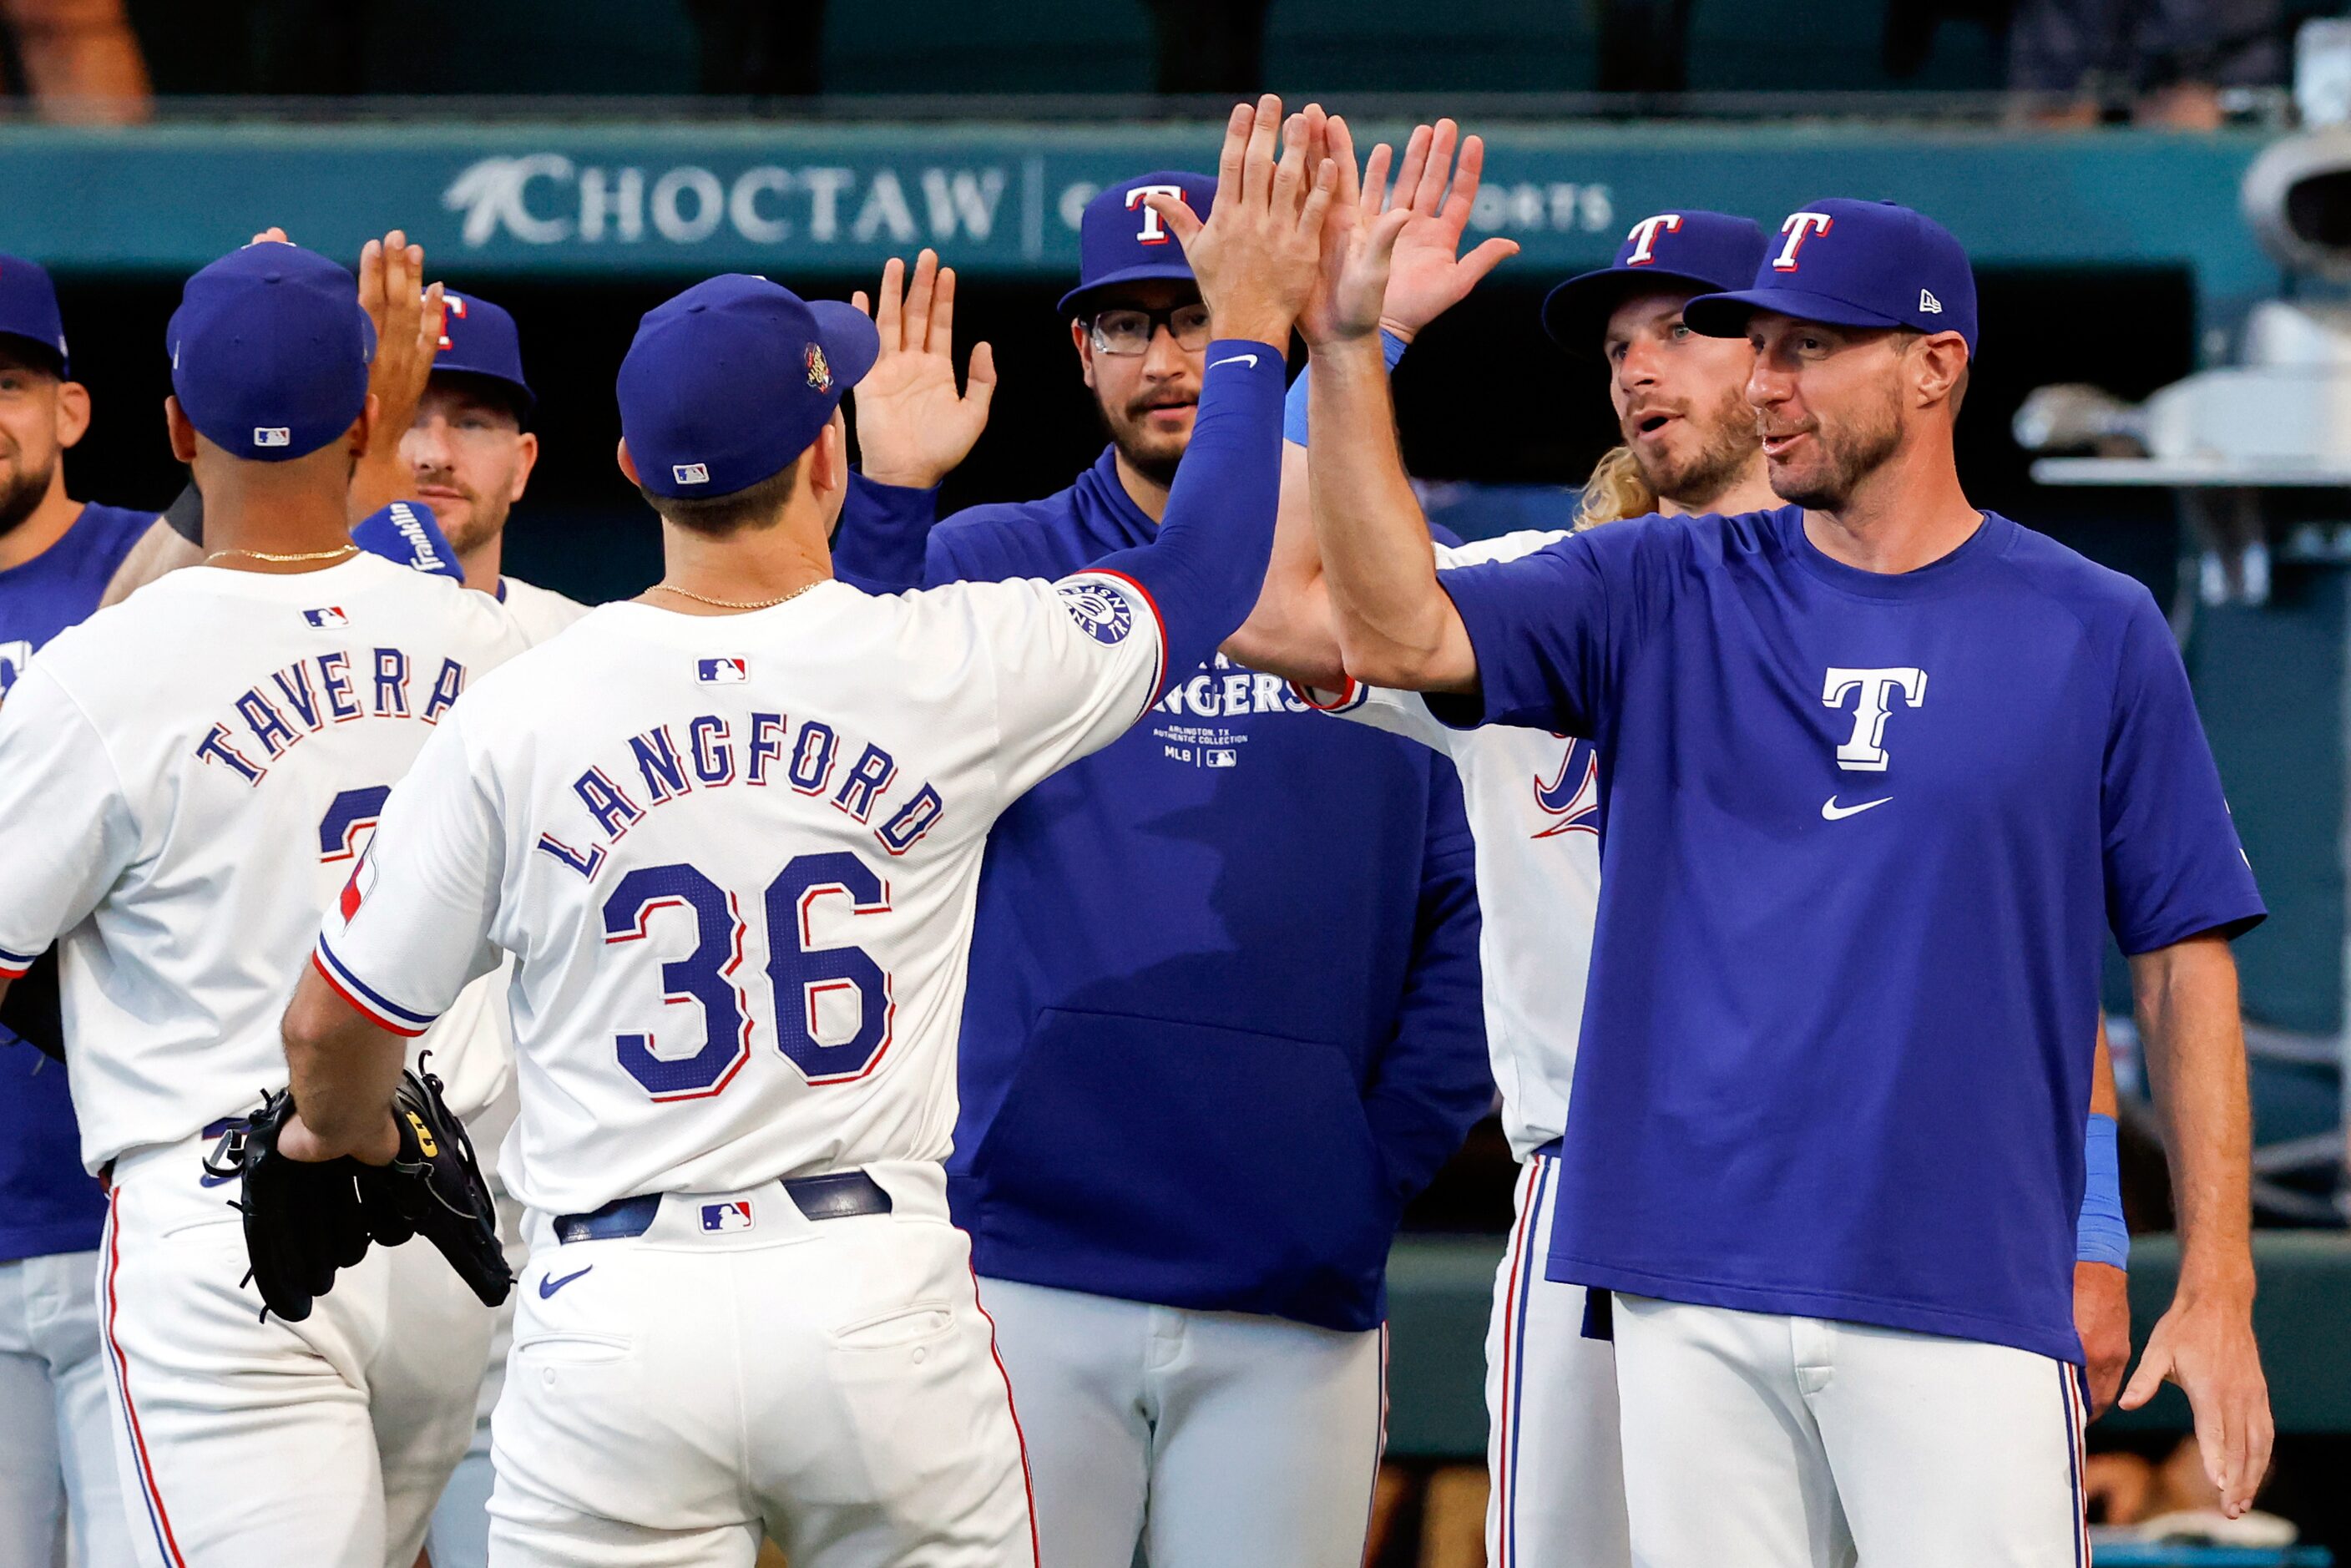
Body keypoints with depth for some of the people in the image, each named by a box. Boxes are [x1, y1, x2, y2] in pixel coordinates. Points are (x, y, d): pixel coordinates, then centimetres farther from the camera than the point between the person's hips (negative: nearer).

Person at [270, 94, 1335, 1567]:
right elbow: (1205, 575, 15)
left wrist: (347, 1129, 32)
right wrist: (1251, 330, 28)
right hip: (881, 1301, 0)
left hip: (616, 1321, 0)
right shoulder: (946, 667, -3)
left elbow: (334, 1027, 8)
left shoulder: (512, 720, -1)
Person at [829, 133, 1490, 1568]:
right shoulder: (992, 569, 8)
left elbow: (1474, 909, 8)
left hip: (1297, 1307, 1)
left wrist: (1387, 1151, -2)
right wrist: (885, 502, -15)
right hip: (1028, 1273, -1)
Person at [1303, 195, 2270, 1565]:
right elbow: (1397, 632, -5)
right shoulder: (1663, 596, 10)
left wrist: (2218, 1289, -2)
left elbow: (2187, 955, 4)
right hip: (1692, 1297, 2)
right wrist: (1346, 349, -14)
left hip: (1966, 1298, -2)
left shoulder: (2094, 632, 5)